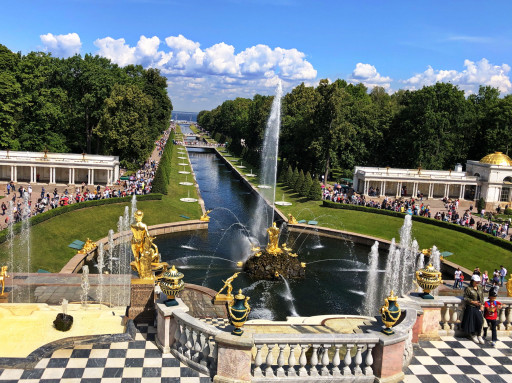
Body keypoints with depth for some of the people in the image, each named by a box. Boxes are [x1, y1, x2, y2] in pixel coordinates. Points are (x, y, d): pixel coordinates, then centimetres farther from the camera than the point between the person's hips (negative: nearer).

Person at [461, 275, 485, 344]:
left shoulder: (480, 288, 9)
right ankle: (473, 335, 20)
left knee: (480, 321, -2)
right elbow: (465, 298, -9)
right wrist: (473, 302, -19)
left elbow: (482, 297, 16)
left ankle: (478, 336, 13)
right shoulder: (468, 289, -9)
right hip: (471, 308, -5)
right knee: (471, 321, 1)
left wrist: (482, 305, 3)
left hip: (478, 308, 5)